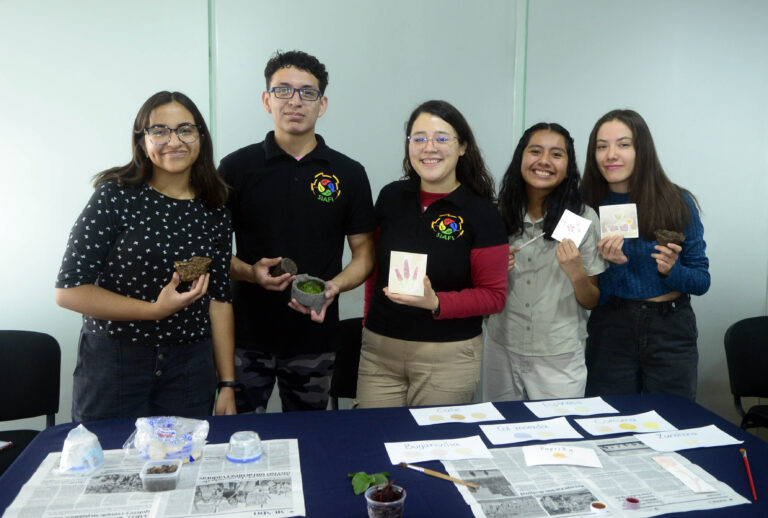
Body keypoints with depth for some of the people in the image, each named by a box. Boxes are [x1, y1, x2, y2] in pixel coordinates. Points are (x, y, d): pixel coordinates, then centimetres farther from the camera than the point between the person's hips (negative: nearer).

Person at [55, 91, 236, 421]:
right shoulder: (115, 196, -7)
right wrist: (155, 309, -19)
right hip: (112, 365, -3)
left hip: (190, 369, 3)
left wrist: (227, 385, 2)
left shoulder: (214, 212, 4)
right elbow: (68, 290, -10)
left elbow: (219, 299, 5)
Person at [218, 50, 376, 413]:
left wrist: (332, 287, -14)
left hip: (315, 339, 1)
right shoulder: (236, 167, 0)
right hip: (246, 337, -1)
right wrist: (250, 272, -17)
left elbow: (363, 254, 5)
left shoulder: (349, 174, 2)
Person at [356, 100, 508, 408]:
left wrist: (436, 303, -20)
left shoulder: (480, 213, -7)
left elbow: (494, 295, -6)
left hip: (449, 356, -3)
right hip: (379, 349, 3)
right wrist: (371, 319, 9)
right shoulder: (391, 197, 4)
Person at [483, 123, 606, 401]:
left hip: (560, 357, -2)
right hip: (502, 350, 2)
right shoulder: (499, 213, 0)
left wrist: (576, 273, -19)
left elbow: (592, 302, -1)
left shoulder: (583, 218, -5)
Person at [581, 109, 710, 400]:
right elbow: (593, 297, -2)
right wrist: (611, 264, -21)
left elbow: (702, 281, 1)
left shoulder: (679, 203, -5)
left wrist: (671, 271, -19)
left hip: (671, 332, 0)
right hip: (611, 331, 0)